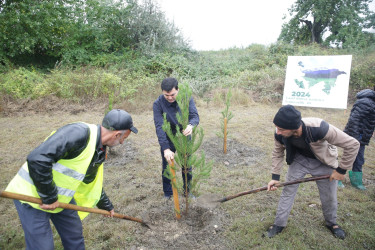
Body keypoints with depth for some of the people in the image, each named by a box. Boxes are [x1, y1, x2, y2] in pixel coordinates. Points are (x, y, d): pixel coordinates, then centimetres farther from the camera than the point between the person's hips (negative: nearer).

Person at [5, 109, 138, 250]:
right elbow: (37, 159, -38)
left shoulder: (100, 152, 0)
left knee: (74, 233, 17)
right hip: (32, 194, -8)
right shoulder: (78, 133, -31)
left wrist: (107, 206, 29)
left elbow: (94, 183, 17)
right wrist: (49, 197, -26)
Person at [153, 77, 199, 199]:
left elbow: (195, 116, -24)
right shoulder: (158, 104, -23)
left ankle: (188, 191, 33)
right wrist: (166, 148, -38)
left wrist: (191, 125, -49)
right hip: (168, 138, -1)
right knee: (167, 166, 8)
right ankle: (167, 193, 30)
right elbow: (159, 127, -29)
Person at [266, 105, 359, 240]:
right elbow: (278, 153, -6)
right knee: (287, 190, 2)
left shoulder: (319, 128, -42)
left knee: (329, 196, 11)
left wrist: (341, 170, -19)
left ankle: (331, 223, 42)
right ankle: (279, 224, 21)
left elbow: (352, 144, -28)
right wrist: (275, 177, -7)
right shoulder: (280, 134, -29)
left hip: (323, 163, -2)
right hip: (299, 159, 2)